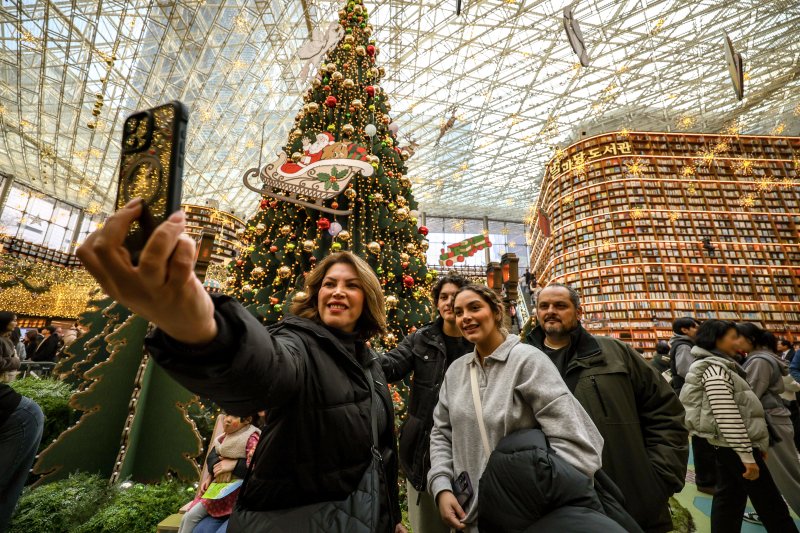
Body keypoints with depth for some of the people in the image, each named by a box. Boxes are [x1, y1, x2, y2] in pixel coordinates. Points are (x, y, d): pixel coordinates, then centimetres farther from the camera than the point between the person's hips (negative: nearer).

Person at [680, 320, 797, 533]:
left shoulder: (715, 365, 12)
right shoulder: (715, 368, -20)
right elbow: (728, 417, -24)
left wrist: (753, 446, 21)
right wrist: (747, 455, -20)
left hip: (724, 445, 9)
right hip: (733, 445, -9)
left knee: (729, 496, 15)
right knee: (769, 502, 6)